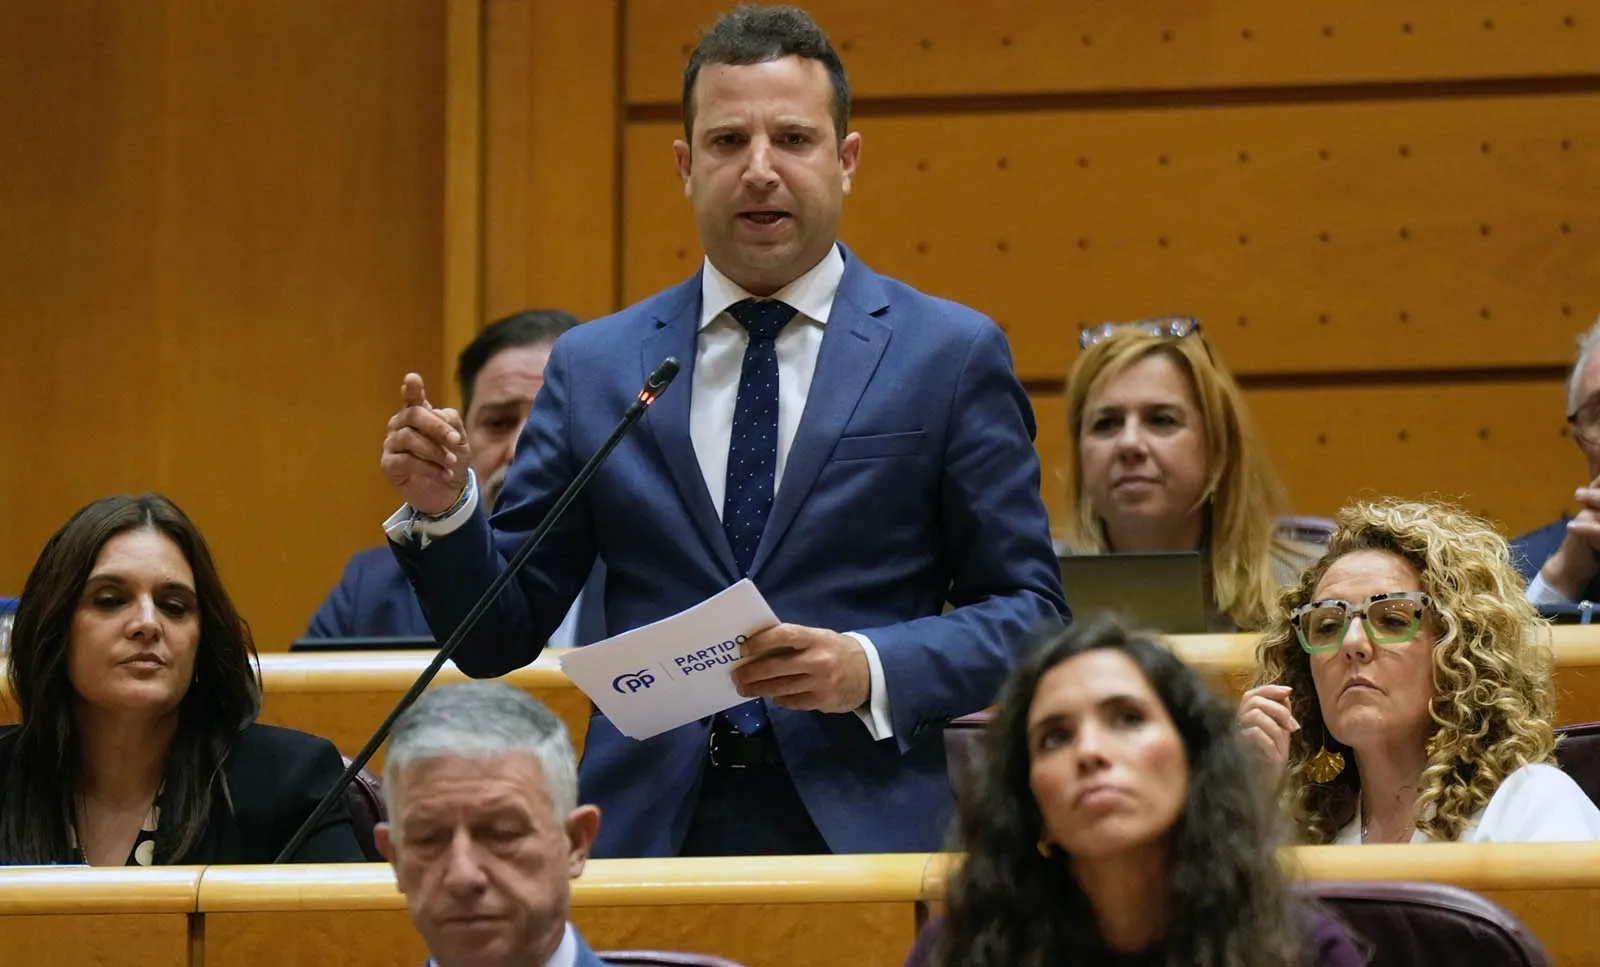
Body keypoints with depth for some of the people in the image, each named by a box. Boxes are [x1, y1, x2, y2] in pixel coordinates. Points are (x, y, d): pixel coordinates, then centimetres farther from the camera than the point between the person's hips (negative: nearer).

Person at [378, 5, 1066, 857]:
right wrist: (442, 510, -8)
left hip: (866, 837, -2)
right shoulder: (593, 367, 10)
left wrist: (873, 671, -14)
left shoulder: (952, 356, 4)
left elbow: (1028, 615, 2)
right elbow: (498, 640, 10)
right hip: (644, 841, 2)